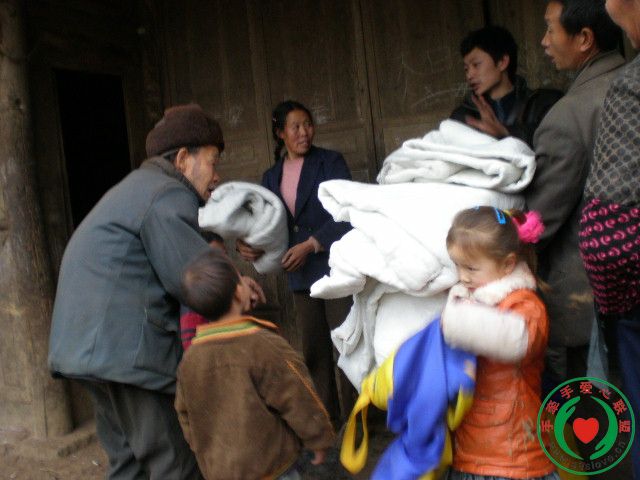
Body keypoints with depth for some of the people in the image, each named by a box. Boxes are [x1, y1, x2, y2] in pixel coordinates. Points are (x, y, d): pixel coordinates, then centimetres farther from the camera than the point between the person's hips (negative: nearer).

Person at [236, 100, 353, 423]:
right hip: (301, 275, 5)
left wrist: (310, 245, -17)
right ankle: (327, 417, 23)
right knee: (313, 351, 10)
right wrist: (249, 245, -8)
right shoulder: (271, 177, 13)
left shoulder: (330, 162, 0)